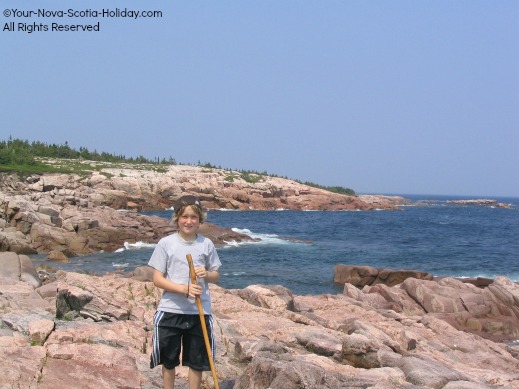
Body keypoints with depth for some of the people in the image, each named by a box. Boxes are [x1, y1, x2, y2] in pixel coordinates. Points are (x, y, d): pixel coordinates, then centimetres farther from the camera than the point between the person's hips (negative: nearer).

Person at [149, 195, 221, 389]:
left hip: (200, 311, 1)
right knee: (168, 360, 13)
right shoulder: (166, 243, -6)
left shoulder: (206, 244, 1)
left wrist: (207, 274, -14)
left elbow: (215, 276, 10)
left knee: (197, 361, 11)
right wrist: (184, 289, -20)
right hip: (170, 310, -1)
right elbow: (157, 279, -7)